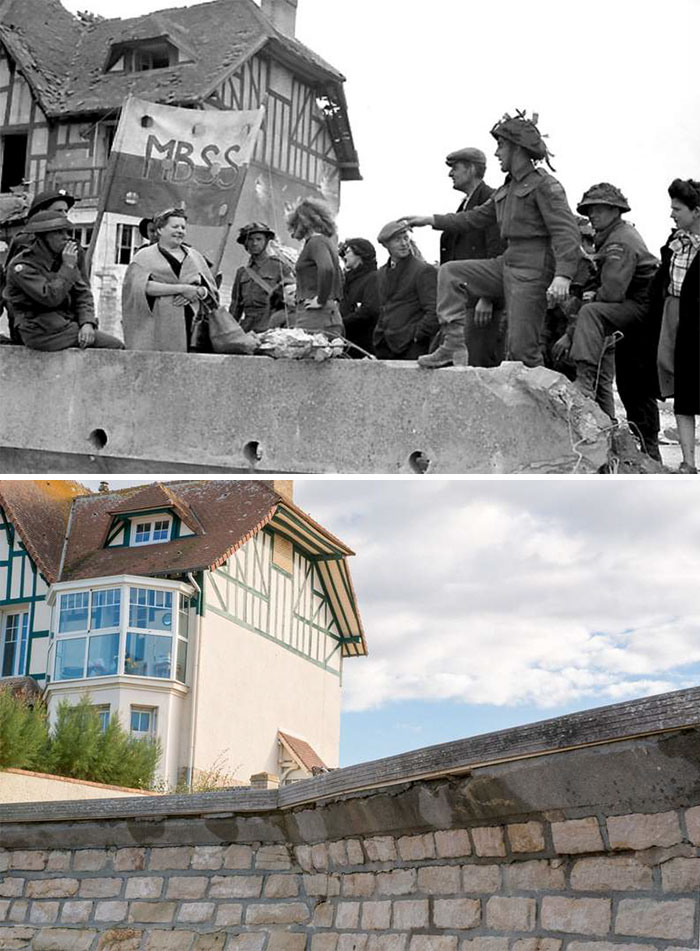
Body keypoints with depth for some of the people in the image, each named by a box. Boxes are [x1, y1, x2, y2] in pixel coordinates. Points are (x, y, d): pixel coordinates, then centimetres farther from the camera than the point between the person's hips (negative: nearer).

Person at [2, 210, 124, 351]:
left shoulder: (61, 259, 12)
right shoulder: (21, 266, -11)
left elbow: (82, 294, 9)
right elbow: (50, 298, -24)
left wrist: (87, 323, -9)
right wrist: (68, 267, -17)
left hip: (66, 323, 8)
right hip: (42, 333, -8)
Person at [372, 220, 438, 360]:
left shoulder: (424, 271, -6)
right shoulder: (382, 273, 18)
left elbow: (434, 311, -11)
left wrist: (416, 336, -14)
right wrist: (379, 335, 12)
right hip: (385, 348, 6)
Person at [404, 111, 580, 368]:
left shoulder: (545, 185, -8)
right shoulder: (505, 190, 20)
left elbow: (566, 231, -18)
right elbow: (476, 217, 29)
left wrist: (563, 275, -32)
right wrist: (430, 220, 25)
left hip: (532, 269, -9)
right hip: (506, 263, 9)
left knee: (521, 347, -12)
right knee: (450, 272, 4)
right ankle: (453, 345, -4)